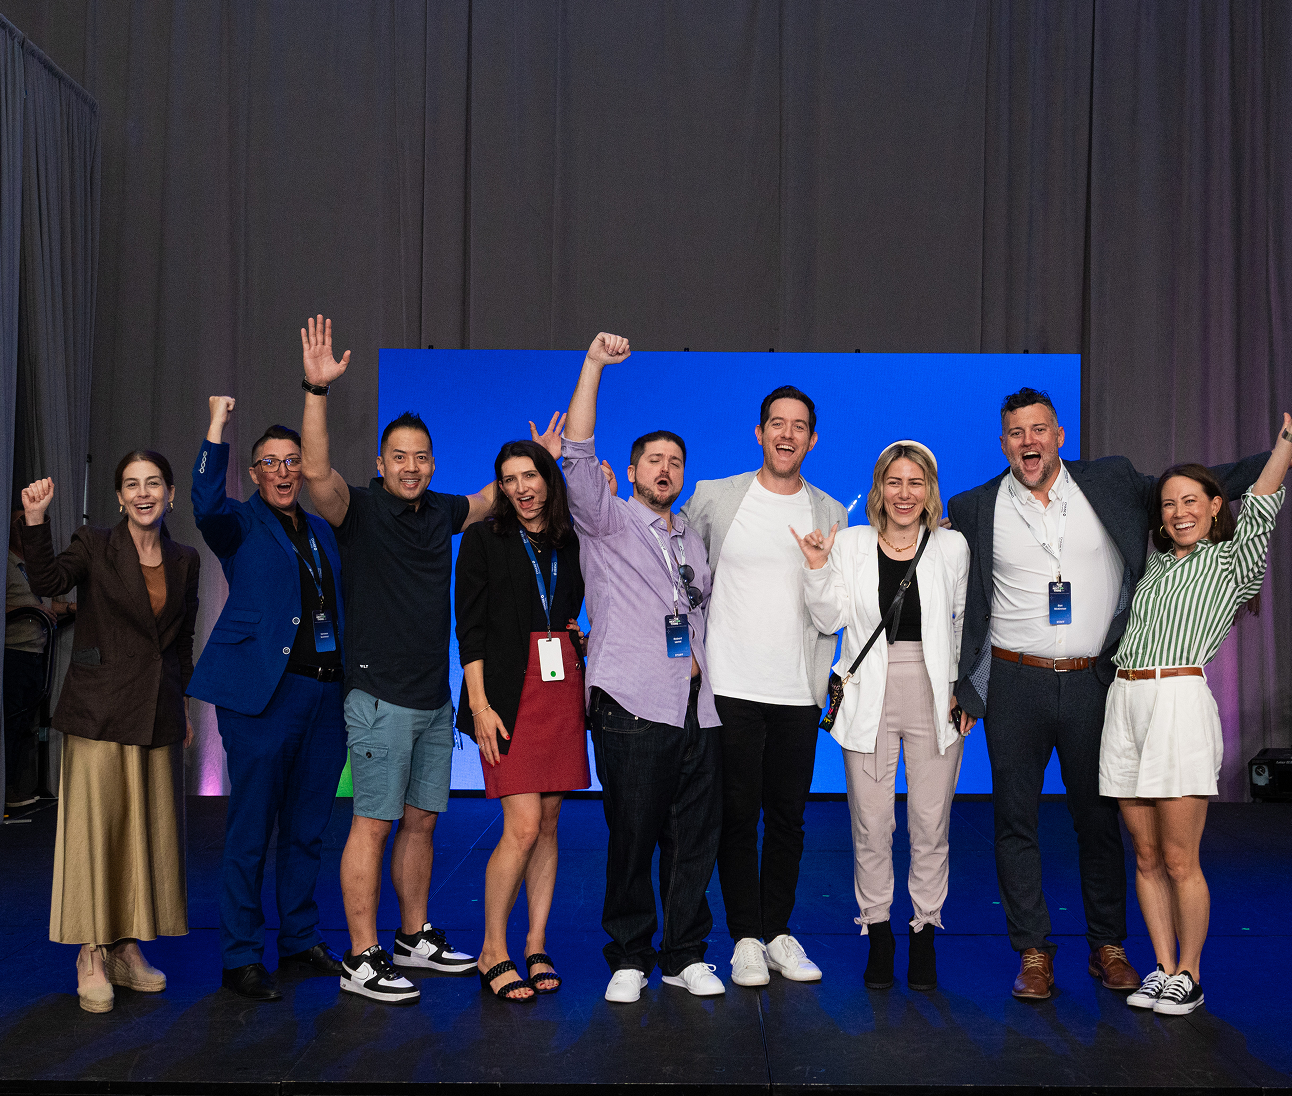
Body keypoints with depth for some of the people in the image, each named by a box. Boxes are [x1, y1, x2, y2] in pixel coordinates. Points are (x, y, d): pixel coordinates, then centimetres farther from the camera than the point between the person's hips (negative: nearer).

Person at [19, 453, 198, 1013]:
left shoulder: (184, 560, 10)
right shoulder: (94, 545, -2)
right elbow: (48, 581, -22)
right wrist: (35, 521, -36)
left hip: (158, 714, 4)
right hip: (100, 710, -4)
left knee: (148, 830, 8)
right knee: (95, 827, -3)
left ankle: (127, 948, 20)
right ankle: (91, 956, 8)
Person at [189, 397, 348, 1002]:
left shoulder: (321, 531, 19)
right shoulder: (243, 524, 2)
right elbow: (207, 504, -21)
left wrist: (351, 678, 13)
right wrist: (216, 428, -26)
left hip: (324, 695, 6)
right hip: (262, 694, -6)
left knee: (306, 827, 14)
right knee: (250, 830, -2)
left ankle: (300, 939, 26)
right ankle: (240, 957, 7)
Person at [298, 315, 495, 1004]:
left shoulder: (443, 511, 10)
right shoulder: (360, 510, -8)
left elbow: (496, 496, 30)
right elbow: (316, 471, -27)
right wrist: (318, 390, -37)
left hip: (436, 699, 7)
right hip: (380, 697, -6)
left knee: (421, 821, 15)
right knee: (373, 825, -4)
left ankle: (415, 939, 28)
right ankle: (361, 961, 4)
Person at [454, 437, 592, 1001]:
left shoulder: (571, 542, 13)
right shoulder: (483, 539, 1)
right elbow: (470, 627, -3)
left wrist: (583, 635, 1)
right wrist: (479, 705, -11)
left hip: (564, 689, 4)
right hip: (510, 691, -4)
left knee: (548, 824, 7)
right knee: (523, 825, -10)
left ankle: (536, 946, 16)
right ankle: (492, 952, 4)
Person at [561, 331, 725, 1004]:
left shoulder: (694, 542, 22)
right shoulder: (608, 523, 5)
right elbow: (576, 455, -10)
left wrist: (696, 657, 14)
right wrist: (594, 364, -16)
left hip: (696, 709, 5)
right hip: (633, 707, -5)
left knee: (695, 837, 5)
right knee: (632, 837, -2)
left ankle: (686, 955, 17)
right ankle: (629, 959, 12)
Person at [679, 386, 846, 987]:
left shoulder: (832, 514, 9)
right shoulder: (714, 497, 1)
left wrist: (819, 681, 2)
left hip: (799, 692, 2)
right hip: (731, 685, -2)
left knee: (788, 817, 8)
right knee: (737, 815, 1)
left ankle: (778, 932, 21)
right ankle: (746, 938, 12)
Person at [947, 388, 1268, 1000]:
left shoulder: (1110, 484, 5)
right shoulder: (974, 509, 3)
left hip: (1091, 682, 1)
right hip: (1015, 685, 0)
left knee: (1099, 817, 8)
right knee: (1016, 820, 3)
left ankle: (1109, 948, 22)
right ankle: (1033, 952, 15)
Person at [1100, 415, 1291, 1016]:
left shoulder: (1233, 560, 6)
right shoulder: (1157, 561, 21)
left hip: (1180, 701, -5)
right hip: (1125, 702, 6)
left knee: (1180, 860, -1)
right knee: (1147, 857, 9)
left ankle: (1188, 975, 12)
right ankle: (1163, 970, 19)